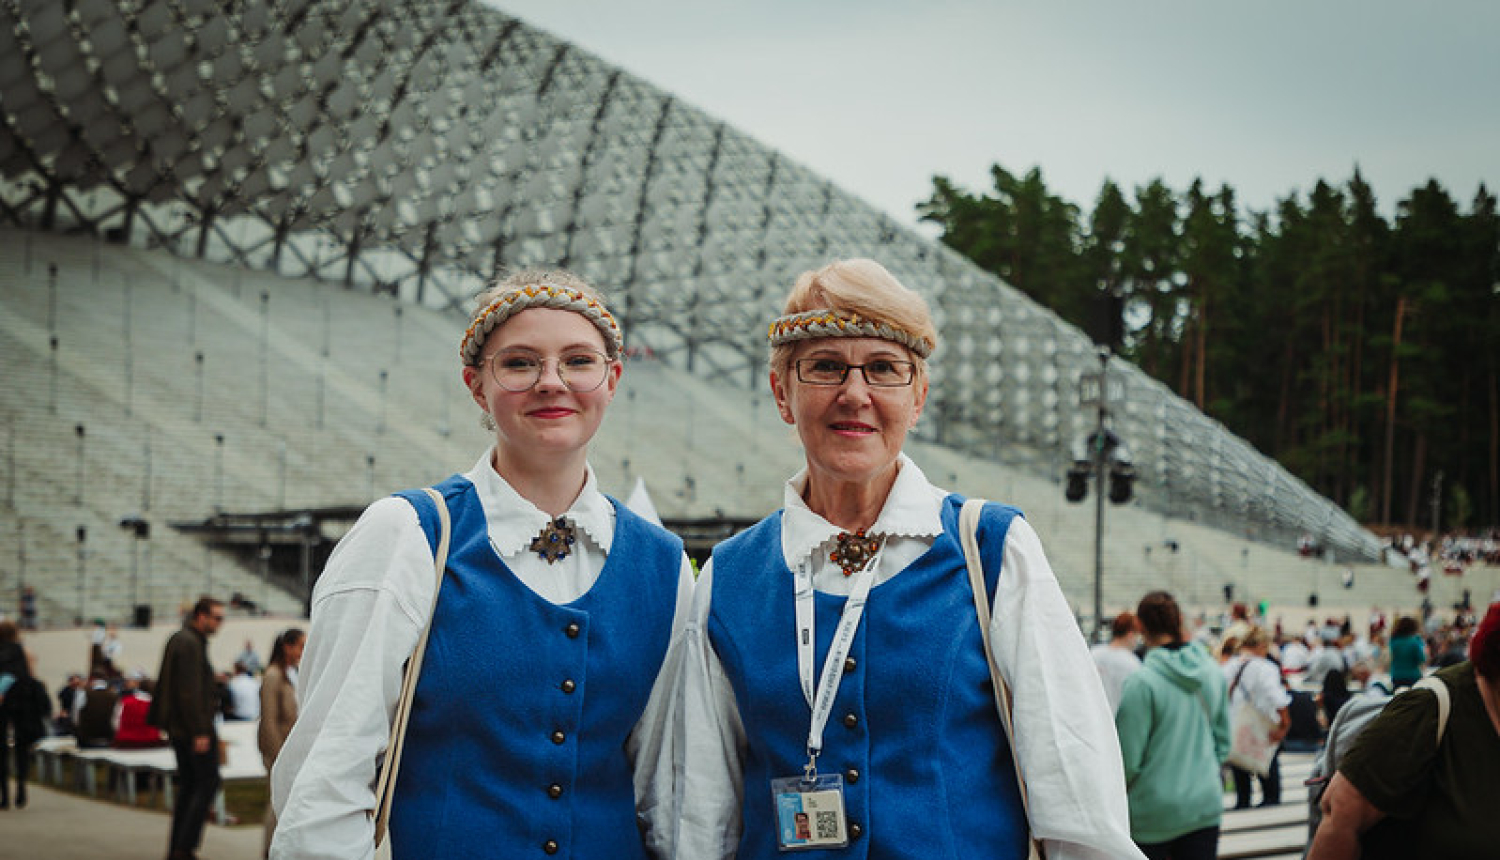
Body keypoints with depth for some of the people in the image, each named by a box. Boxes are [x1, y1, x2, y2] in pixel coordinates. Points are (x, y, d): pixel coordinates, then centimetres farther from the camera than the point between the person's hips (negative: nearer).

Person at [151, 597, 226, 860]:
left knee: (188, 784, 12)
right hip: (193, 727, -10)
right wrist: (200, 732, -21)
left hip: (177, 727, 10)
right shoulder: (190, 643, -16)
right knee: (208, 782, -6)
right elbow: (190, 691, -21)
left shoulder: (178, 639, 16)